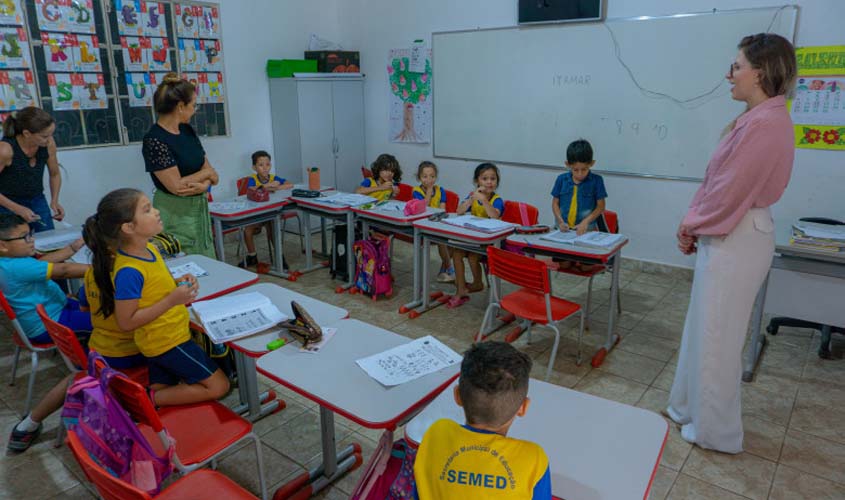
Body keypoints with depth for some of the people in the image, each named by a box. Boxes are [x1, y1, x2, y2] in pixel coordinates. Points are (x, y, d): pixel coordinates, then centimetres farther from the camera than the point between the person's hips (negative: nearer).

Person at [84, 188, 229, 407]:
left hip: (162, 340, 9)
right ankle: (148, 400, 2)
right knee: (218, 386, 1)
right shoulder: (128, 271, -27)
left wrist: (178, 284, -3)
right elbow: (126, 322, -24)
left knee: (160, 391, 23)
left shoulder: (149, 248, 0)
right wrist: (172, 300, -26)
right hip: (167, 342, -9)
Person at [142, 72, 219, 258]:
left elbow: (209, 169, 5)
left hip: (200, 208, 7)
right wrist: (206, 173, -6)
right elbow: (176, 185, -20)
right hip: (176, 214, -7)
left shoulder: (187, 130, 6)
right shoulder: (155, 140, -17)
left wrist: (204, 186, -16)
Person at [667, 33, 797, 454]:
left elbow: (730, 191, -20)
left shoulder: (765, 123, -20)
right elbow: (717, 181, 12)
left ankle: (716, 431, 20)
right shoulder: (756, 119, 12)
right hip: (727, 234, 10)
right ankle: (692, 409, 35)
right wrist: (693, 223, 6)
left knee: (716, 336, 2)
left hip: (735, 240, -10)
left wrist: (692, 226, -6)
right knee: (705, 329, 18)